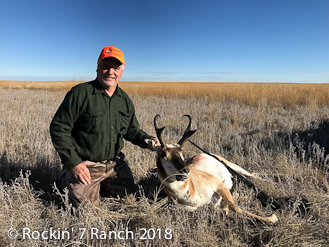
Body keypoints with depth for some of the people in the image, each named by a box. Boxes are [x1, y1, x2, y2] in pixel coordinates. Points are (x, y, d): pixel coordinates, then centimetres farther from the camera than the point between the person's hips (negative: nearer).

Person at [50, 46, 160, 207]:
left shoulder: (125, 100, 5)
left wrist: (146, 140, -6)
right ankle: (65, 180, 24)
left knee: (128, 200, 13)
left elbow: (132, 130, 15)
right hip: (84, 166, -5)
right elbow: (58, 128, -13)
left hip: (116, 163, 6)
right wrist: (73, 163, -17)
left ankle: (100, 187, 36)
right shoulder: (80, 93, -15)